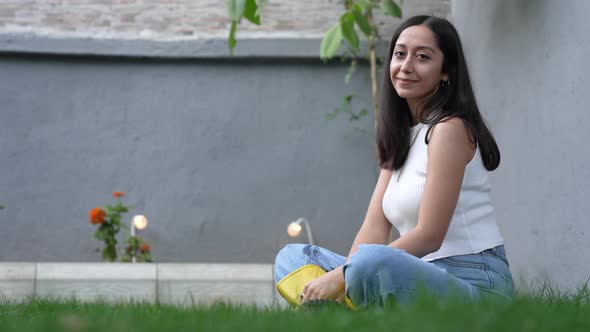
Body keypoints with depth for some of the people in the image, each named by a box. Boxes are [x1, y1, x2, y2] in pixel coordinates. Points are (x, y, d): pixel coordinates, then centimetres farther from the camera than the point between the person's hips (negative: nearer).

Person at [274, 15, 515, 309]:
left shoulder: (450, 129, -10)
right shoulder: (399, 136, 17)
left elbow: (429, 236, -16)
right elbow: (374, 229, 7)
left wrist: (342, 276, -18)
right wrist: (338, 287, -10)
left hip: (474, 283, -9)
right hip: (424, 276, 9)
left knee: (372, 262, -39)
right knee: (291, 256, 9)